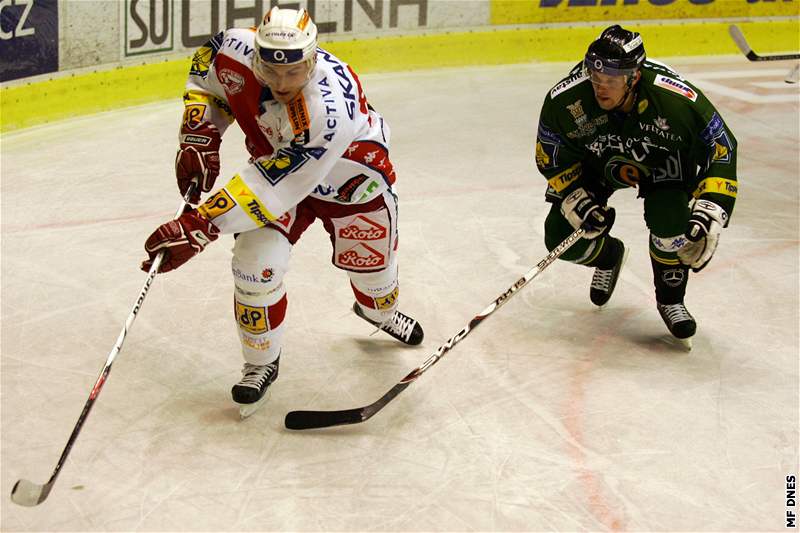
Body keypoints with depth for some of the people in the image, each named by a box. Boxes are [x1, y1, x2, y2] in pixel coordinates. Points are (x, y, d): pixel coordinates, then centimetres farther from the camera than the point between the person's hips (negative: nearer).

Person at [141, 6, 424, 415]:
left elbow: (274, 187, -44)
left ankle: (379, 311, 55)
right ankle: (262, 363, 7)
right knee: (255, 263, -16)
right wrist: (198, 134, -14)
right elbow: (207, 61, -3)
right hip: (274, 161, 3)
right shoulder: (238, 53, -30)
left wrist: (198, 227, -46)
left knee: (371, 264, 16)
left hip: (350, 176, -3)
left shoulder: (330, 109, -45)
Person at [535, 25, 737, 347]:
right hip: (596, 161, 2)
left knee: (669, 221, -29)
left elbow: (721, 149, -24)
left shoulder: (677, 99, -37)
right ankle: (609, 256, 29)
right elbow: (551, 156, -13)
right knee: (561, 237, -7)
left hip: (663, 160, -2)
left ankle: (670, 298, -1)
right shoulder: (566, 100, -33)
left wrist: (710, 211, -30)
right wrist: (575, 198, -22)